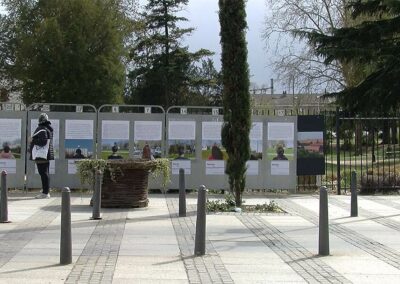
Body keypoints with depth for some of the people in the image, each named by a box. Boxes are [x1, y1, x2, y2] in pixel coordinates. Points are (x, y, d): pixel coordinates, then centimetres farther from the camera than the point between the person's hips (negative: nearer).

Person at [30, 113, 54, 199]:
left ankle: (45, 193, -10)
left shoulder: (41, 129, -15)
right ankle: (45, 192, 20)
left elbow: (43, 141, -25)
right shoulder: (49, 128, 14)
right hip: (47, 154, 10)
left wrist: (33, 140, -14)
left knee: (43, 173, -10)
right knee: (45, 173, 14)